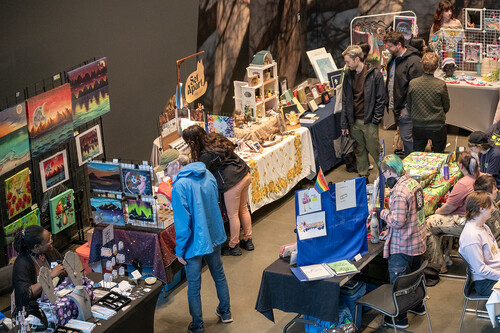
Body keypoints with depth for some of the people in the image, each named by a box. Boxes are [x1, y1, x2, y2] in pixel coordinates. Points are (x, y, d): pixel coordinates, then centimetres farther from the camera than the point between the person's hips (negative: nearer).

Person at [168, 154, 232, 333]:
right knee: (219, 275, 26)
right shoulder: (208, 175, 0)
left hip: (195, 243, -7)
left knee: (194, 286, 8)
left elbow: (182, 222, -23)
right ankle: (225, 312, 42)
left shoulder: (180, 186, -23)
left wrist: (179, 250, -13)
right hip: (214, 237, 7)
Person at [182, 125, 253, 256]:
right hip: (246, 175, 9)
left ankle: (234, 246, 21)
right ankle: (248, 240, 34)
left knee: (233, 215, 7)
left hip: (233, 182, -9)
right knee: (243, 209, 22)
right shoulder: (215, 138, 4)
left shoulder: (206, 155, -19)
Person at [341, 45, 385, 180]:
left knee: (374, 150, 0)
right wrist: (344, 123, 5)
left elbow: (381, 99, -6)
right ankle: (363, 177, 24)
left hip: (369, 121, -4)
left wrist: (375, 120, -12)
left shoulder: (374, 74, -8)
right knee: (360, 150, 13)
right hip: (354, 121, 5)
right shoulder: (348, 75, 6)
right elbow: (345, 100, 9)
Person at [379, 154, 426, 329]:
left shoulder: (399, 192, -27)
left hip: (402, 246, -9)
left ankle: (400, 318, 14)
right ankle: (417, 305, 43)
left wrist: (383, 213, -10)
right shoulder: (414, 183, 3)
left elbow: (398, 221, -27)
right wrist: (390, 230, 17)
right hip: (418, 240, 9)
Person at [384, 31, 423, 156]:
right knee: (403, 135, 17)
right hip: (396, 106, 9)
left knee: (407, 137, -8)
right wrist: (389, 102, 18)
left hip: (406, 108, -9)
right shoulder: (394, 59, 11)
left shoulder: (413, 61, -18)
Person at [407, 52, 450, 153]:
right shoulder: (441, 85, -15)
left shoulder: (412, 83, -11)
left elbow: (409, 105, 3)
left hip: (418, 126, 2)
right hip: (437, 126, -2)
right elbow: (446, 107, -2)